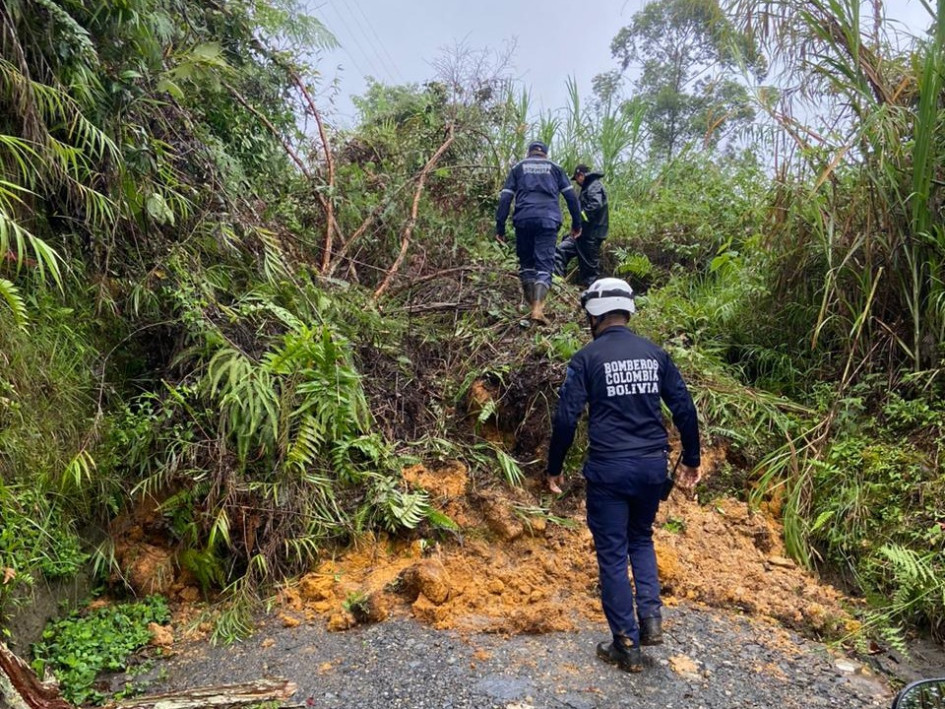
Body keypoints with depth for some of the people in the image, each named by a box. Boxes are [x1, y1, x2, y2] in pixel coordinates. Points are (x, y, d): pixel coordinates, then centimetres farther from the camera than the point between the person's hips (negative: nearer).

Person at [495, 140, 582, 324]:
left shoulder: (518, 167, 18)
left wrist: (500, 226, 7)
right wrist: (576, 224, 17)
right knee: (544, 264, -5)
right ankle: (537, 308, -22)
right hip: (548, 220, 0)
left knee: (526, 262, 14)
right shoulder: (555, 168, 20)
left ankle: (533, 305, 11)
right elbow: (571, 197, 13)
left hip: (523, 219, 1)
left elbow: (505, 197, 8)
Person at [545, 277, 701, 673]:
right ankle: (651, 617, 13)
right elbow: (684, 409, 6)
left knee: (612, 553, 8)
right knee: (641, 538, 26)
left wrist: (554, 469, 1)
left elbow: (566, 418, -10)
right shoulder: (655, 354, 6)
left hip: (609, 469, -4)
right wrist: (690, 461, 17)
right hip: (653, 465, 4)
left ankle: (627, 646, 15)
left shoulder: (587, 358, -5)